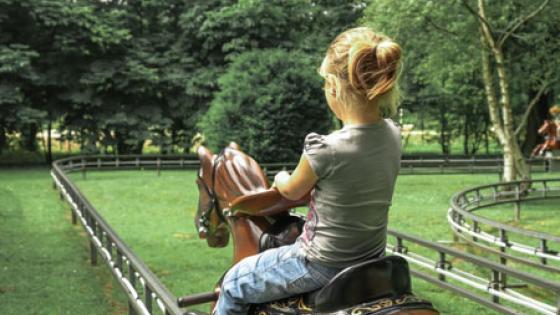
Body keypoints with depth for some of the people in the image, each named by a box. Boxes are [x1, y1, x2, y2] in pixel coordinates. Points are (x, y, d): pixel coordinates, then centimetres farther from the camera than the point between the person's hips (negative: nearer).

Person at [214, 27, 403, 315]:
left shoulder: (324, 149, -28)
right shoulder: (392, 134, -9)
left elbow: (292, 191, -8)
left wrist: (281, 179, 14)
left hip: (323, 266, -7)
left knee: (234, 283, 16)